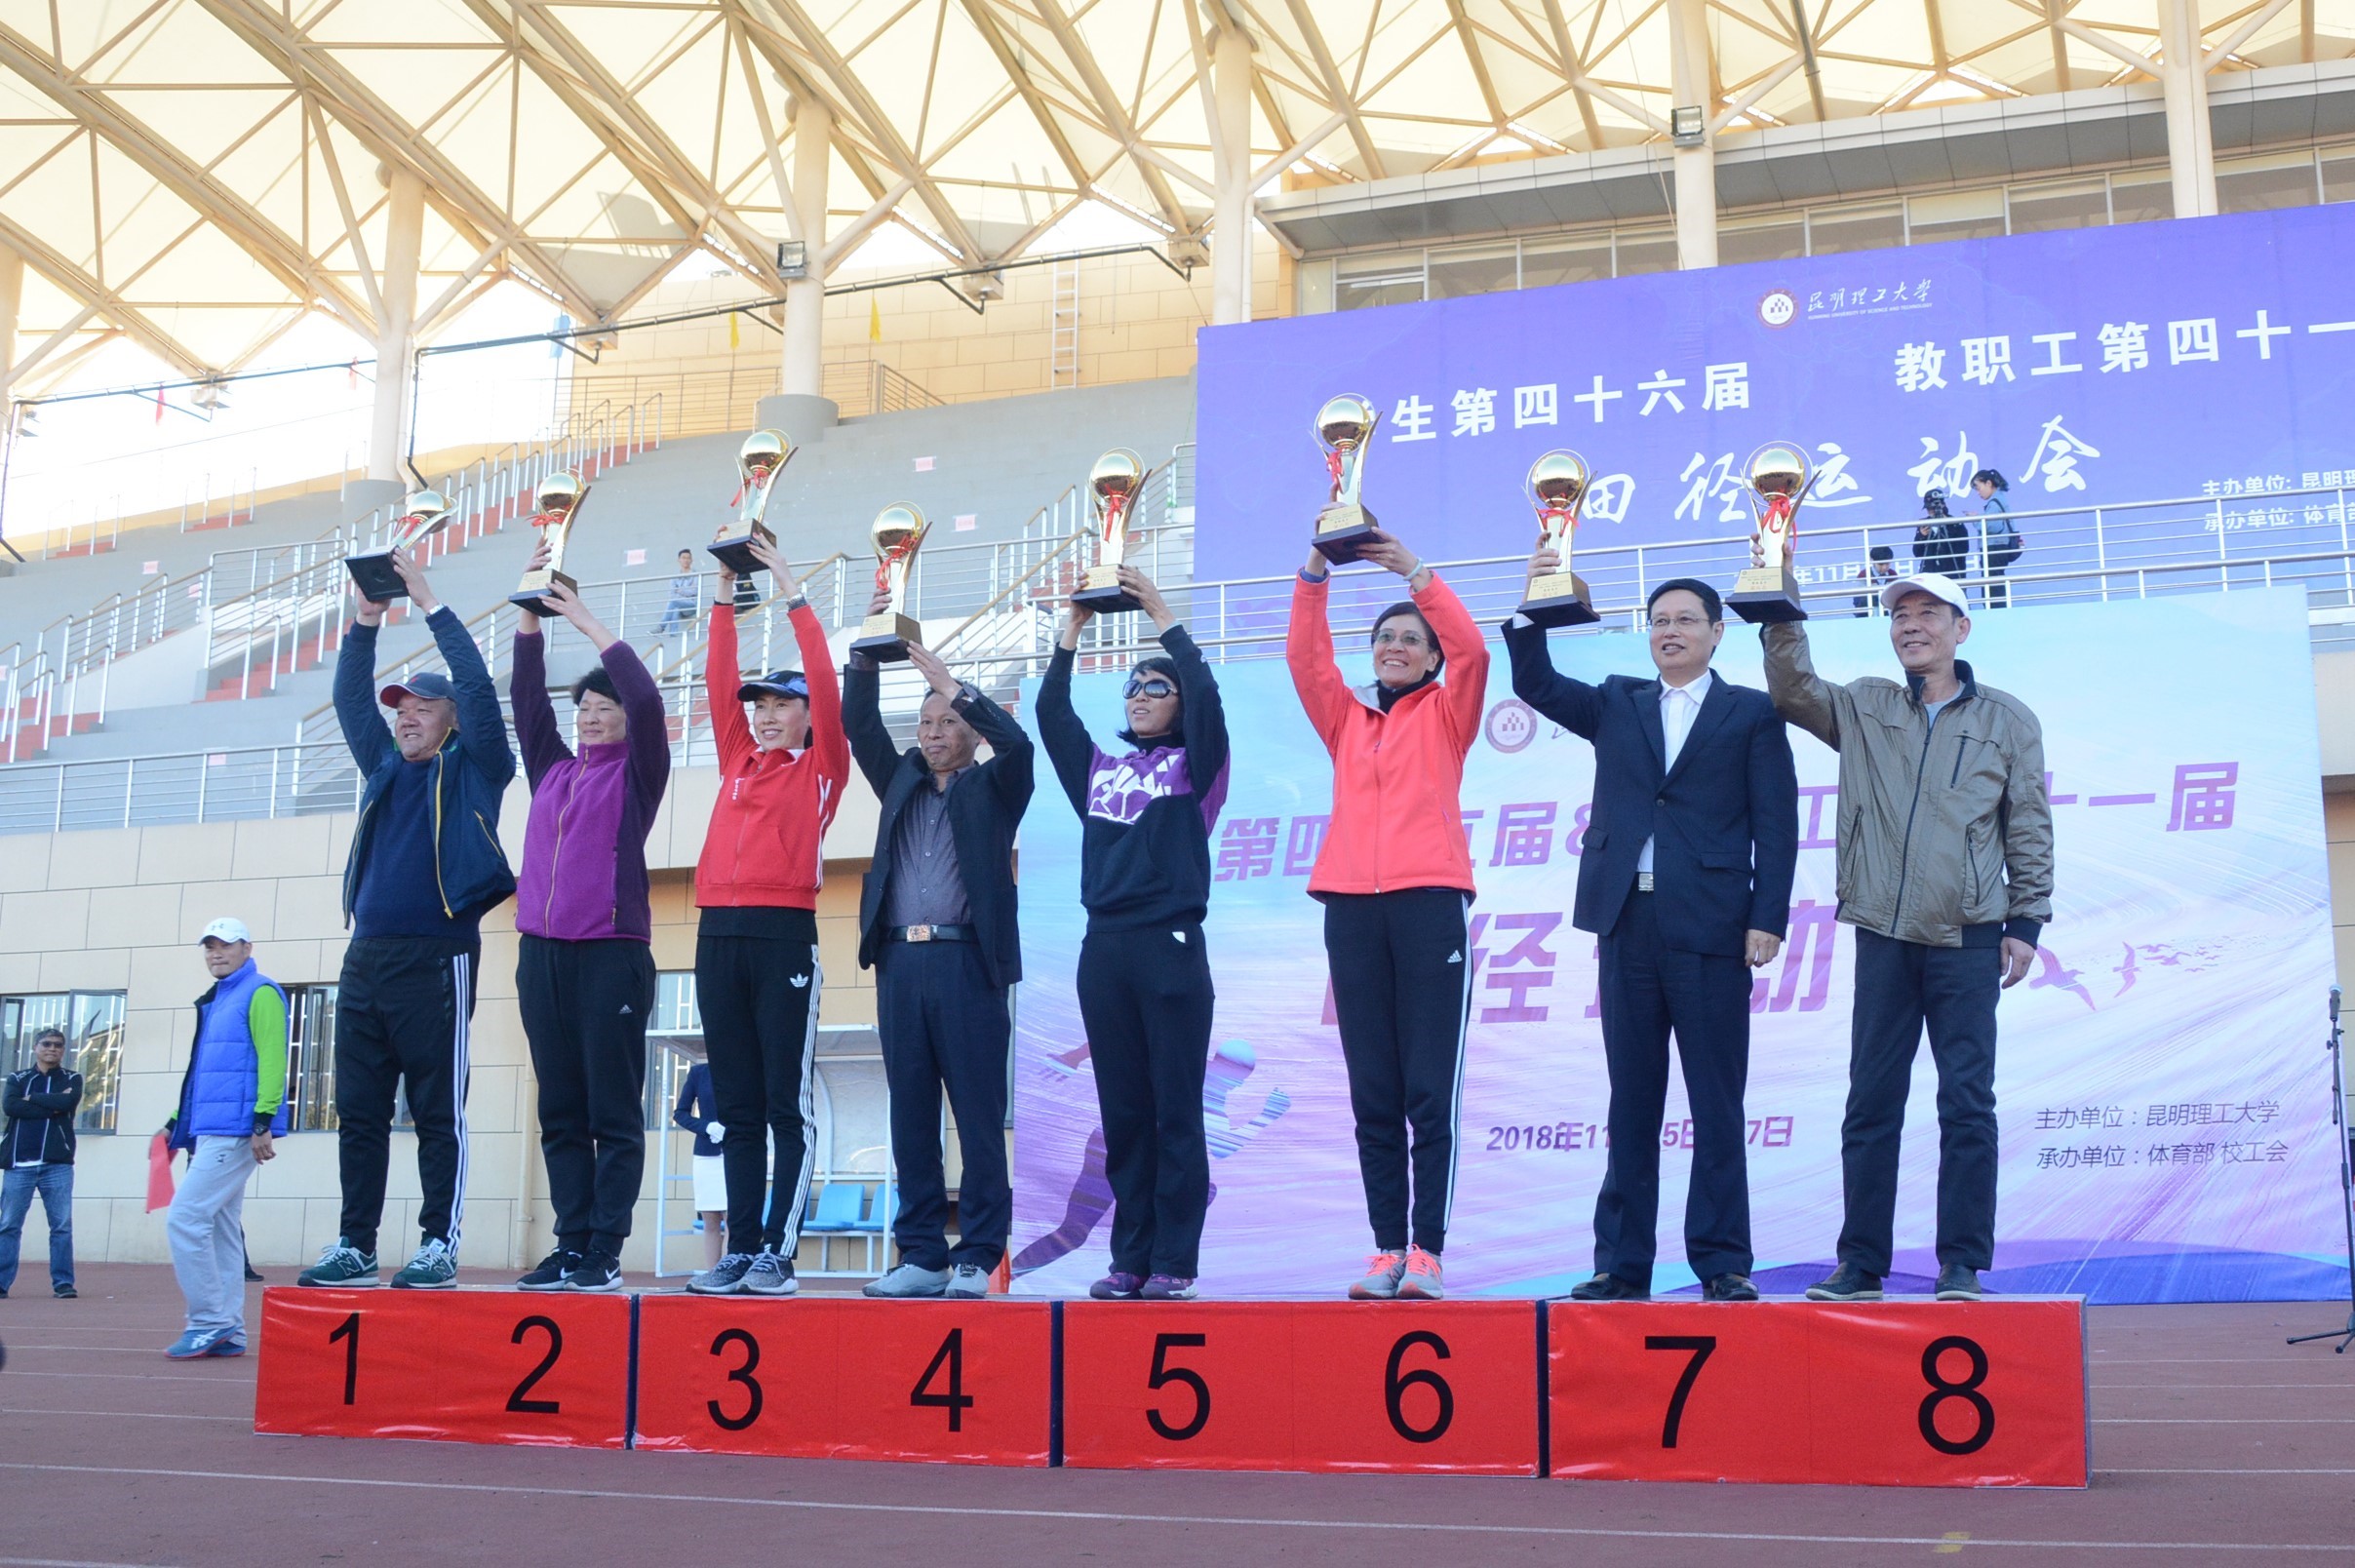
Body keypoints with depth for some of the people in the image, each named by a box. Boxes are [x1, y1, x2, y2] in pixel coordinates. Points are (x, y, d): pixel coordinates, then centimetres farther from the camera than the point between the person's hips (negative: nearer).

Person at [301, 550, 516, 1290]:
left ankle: (439, 1245, -2)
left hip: (436, 957, -6)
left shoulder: (471, 769, 4)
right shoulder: (384, 769, 20)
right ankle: (355, 1244, 11)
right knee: (359, 1111, 6)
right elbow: (351, 698, 19)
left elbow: (477, 685, -5)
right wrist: (365, 619, 8)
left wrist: (429, 602, -4)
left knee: (438, 1112, -4)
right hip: (366, 957, 6)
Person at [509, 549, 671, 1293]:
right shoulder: (552, 771, 17)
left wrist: (589, 622, -6)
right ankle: (571, 1246, 10)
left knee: (614, 1111, -4)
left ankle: (605, 1253, -3)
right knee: (560, 1113, 6)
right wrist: (532, 611, 7)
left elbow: (646, 698, -9)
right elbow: (527, 694, 14)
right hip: (541, 954, 6)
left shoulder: (635, 774, 4)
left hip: (611, 954, -6)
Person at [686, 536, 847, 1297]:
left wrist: (791, 590, 1)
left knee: (789, 1104, -3)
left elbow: (825, 681, -1)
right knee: (736, 1106, 7)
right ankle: (740, 1249, 10)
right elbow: (719, 682, 16)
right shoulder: (738, 762, 19)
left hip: (784, 934, -5)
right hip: (718, 935, 5)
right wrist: (726, 596, 12)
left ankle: (780, 1252, -2)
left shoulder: (820, 768, 6)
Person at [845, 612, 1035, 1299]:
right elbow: (860, 725, 12)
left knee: (979, 1116, -4)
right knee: (911, 1115, 4)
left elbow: (1017, 743, -9)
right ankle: (921, 1256, 9)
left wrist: (951, 683, -10)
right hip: (900, 960, 4)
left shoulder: (993, 789, 10)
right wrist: (867, 652, 0)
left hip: (968, 962, -4)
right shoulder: (902, 782, 21)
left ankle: (976, 1259, -2)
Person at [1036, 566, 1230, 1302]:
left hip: (1171, 947, -4)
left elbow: (1206, 696, -11)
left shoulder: (1194, 766, 4)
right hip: (1104, 948, 4)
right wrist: (1072, 633, 6)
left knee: (1175, 1111, -2)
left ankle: (1174, 1262, 1)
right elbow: (1051, 712, 9)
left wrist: (1163, 618, -8)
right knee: (1122, 1112, 7)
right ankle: (1129, 1259, 12)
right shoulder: (1098, 769, 16)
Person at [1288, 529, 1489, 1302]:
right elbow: (1304, 655, 9)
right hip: (1351, 906, 3)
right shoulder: (1346, 719, 20)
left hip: (1428, 903, -3)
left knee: (1430, 1091, -6)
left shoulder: (1445, 713, 13)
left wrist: (1416, 573, -10)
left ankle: (1427, 1252, -5)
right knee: (1373, 1093, 2)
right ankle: (1386, 1248, 5)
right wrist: (1316, 571, -2)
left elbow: (1472, 649, -3)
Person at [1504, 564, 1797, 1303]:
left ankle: (1722, 1263, 6)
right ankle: (1622, 1263, 11)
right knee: (1631, 1104, 7)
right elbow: (1536, 684, 6)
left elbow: (1774, 822, 0)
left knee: (1717, 1104, 1)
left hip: (1710, 929, -3)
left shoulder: (1752, 712, 6)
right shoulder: (1617, 707, 17)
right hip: (1627, 923, 3)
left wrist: (1768, 918, -9)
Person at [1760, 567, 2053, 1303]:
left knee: (1967, 1104, -1)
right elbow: (1792, 689, -2)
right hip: (1884, 935, 2)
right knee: (1870, 1103, 3)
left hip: (1968, 938, -2)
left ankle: (1963, 1264, 6)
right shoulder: (1864, 709, 12)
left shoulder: (2007, 719, 8)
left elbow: (2029, 828, 7)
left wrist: (2026, 922, 2)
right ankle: (1861, 1263, 9)